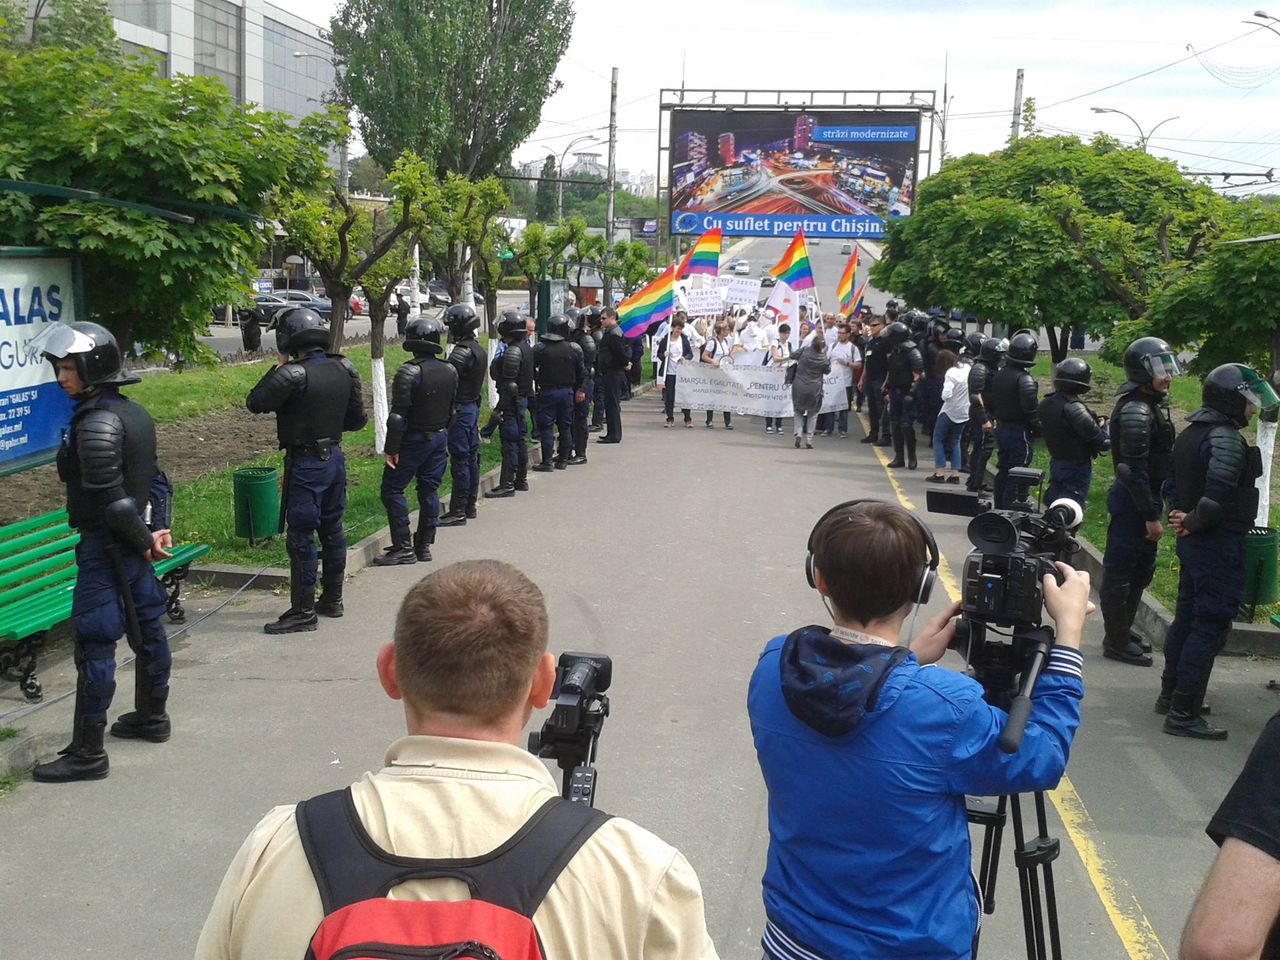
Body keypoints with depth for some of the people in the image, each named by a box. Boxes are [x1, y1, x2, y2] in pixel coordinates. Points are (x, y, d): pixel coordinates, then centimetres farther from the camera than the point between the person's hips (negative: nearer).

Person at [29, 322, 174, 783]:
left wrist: (143, 540, -11)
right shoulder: (133, 412, 9)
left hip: (106, 546, -10)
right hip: (134, 544, 10)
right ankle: (152, 716, 35)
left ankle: (87, 753, 1)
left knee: (94, 645, -5)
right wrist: (156, 530, 8)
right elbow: (155, 480, 13)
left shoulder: (96, 423, -20)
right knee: (146, 627, 19)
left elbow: (109, 497, -22)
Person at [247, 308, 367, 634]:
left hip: (304, 463, -7)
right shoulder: (344, 369, 1)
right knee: (332, 530, 17)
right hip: (335, 458, 7)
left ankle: (303, 611, 4)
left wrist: (278, 367, -2)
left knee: (301, 537, -1)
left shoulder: (293, 374, -20)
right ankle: (332, 599, 28)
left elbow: (254, 403, -10)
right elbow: (357, 418, 8)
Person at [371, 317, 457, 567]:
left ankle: (403, 547, -3)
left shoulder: (409, 372, -17)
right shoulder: (450, 371, 4)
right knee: (429, 491, 12)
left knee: (392, 490, 0)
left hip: (413, 440, -7)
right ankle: (424, 545, 16)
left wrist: (391, 448, -15)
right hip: (439, 438, 7)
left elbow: (399, 415, -19)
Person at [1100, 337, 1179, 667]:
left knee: (1141, 570, 19)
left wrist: (1154, 508, 19)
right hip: (1132, 502, -10)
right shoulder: (1136, 412, -20)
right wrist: (1151, 515, -22)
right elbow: (1133, 470, -24)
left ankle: (1122, 630, 32)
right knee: (1120, 572, 0)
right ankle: (1116, 641, 10)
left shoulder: (1150, 406, 12)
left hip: (1144, 500, 10)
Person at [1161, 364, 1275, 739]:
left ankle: (1170, 694, 29)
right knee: (1210, 627, -5)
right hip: (1220, 545, -10)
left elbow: (1172, 483, 15)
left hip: (1191, 541, 10)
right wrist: (1194, 522, -16)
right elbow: (1218, 493, -31)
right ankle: (1183, 713, -3)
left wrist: (1181, 518, 4)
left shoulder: (1188, 434, 11)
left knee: (1186, 619, 19)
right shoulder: (1226, 439, -19)